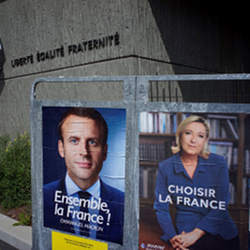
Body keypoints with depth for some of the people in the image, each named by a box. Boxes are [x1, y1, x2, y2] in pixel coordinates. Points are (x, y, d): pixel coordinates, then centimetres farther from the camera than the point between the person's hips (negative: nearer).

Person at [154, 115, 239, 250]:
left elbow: (220, 207, -7)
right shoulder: (165, 167, -2)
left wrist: (196, 233, -15)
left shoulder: (218, 164, -5)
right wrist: (172, 238, -11)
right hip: (184, 232, 0)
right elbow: (161, 206, 0)